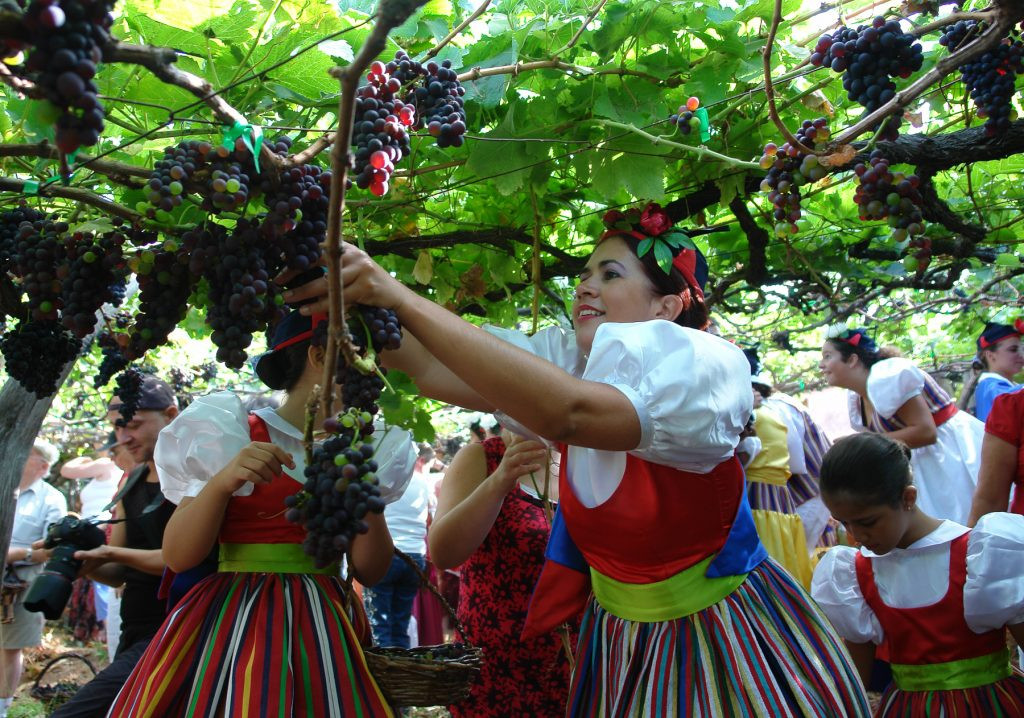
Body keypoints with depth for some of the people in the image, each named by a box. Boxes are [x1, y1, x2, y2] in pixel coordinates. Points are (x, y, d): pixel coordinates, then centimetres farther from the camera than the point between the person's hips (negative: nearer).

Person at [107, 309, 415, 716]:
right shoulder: (232, 435, -4)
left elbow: (370, 572, 5)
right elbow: (178, 557, -7)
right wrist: (222, 482, -23)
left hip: (324, 629, 4)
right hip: (236, 625, -4)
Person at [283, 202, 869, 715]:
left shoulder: (707, 367, -23)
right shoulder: (567, 358, -5)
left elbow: (567, 411, -41)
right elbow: (434, 371, -17)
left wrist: (398, 295, -44)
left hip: (721, 633, -5)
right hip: (618, 638, 5)